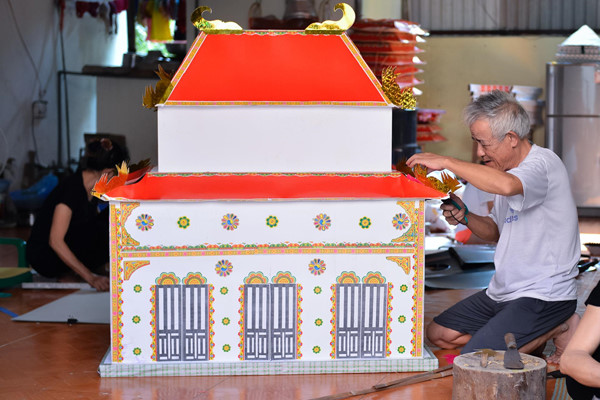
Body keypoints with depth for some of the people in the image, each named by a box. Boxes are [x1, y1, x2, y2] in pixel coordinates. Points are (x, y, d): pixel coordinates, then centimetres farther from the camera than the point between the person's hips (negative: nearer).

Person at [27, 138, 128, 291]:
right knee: (100, 228, -30)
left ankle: (98, 269, 3)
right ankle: (67, 274, -10)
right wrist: (90, 278, -35)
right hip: (43, 256, -9)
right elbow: (55, 241, -33)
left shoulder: (92, 186, -1)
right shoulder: (72, 188, -28)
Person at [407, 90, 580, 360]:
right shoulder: (508, 170, 11)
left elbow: (505, 185, -42)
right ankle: (530, 338, 10)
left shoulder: (543, 164, -18)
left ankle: (557, 329, -3)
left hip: (543, 296, -10)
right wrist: (465, 217, -1)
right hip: (503, 292, 10)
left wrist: (446, 162, -31)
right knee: (439, 334, 9)